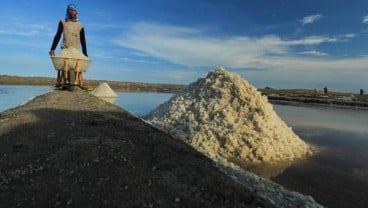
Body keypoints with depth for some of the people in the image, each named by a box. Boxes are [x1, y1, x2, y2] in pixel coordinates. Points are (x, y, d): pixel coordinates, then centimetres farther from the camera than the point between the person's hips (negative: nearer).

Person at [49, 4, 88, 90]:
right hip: (65, 49, -1)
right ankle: (59, 83, -11)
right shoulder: (63, 22, 10)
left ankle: (71, 84, -13)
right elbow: (57, 36, 7)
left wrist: (85, 54, 5)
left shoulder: (80, 25, 12)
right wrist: (52, 49, -2)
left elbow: (83, 41, 12)